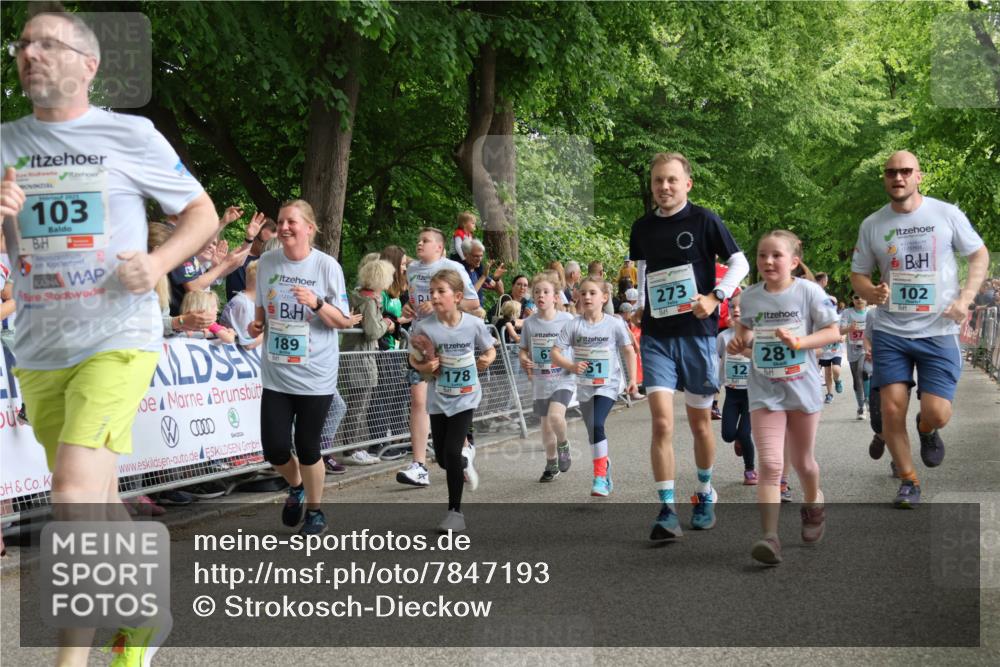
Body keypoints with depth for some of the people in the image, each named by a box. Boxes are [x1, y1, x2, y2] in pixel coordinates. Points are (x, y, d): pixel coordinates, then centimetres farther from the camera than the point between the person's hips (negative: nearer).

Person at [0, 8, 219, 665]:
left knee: (75, 497, -20)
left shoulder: (132, 136, -2)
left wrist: (160, 262, -13)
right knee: (98, 502, 15)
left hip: (118, 339, -5)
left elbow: (203, 212, 5)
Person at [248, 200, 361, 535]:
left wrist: (317, 303, -21)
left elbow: (345, 321, -5)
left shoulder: (327, 266, -8)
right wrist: (257, 325, -2)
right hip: (276, 372, 3)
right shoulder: (266, 262, 2)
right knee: (274, 448, 0)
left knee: (307, 447, 2)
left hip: (316, 375, -3)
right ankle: (296, 486, 34)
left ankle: (314, 511, 25)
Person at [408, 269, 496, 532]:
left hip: (465, 396, -2)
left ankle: (455, 510, 5)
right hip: (438, 398, 2)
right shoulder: (424, 327, -13)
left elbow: (490, 350, 4)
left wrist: (487, 359, -17)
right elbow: (414, 359, 1)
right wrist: (423, 367, -20)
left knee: (452, 452, -11)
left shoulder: (474, 324, -12)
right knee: (443, 458, 9)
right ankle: (464, 461, 47)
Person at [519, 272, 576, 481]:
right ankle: (551, 464, 31)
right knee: (546, 424, 11)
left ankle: (563, 445, 5)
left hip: (563, 380, -3)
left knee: (555, 415, -26)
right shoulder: (530, 323, 0)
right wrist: (523, 360, -11)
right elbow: (523, 349, 10)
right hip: (540, 382, 4)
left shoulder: (567, 320, -7)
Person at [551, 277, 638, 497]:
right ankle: (606, 475, 33)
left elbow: (629, 351, 4)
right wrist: (571, 366, -26)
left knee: (597, 425, -23)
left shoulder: (614, 324, -8)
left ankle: (600, 477, -18)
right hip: (584, 386, 3)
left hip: (608, 385, -3)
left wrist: (632, 379, -1)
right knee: (593, 432, 14)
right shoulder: (573, 325, -6)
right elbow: (555, 353, -9)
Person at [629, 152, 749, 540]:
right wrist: (640, 306, 9)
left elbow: (740, 263, 0)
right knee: (661, 421, -12)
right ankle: (667, 511, -10)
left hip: (697, 332, -2)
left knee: (700, 421, 11)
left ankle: (705, 495, 33)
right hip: (656, 334, 2)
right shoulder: (642, 228, 8)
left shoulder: (703, 220, -3)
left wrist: (715, 297, -13)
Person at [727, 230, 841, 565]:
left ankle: (814, 506, 47)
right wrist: (739, 343, -5)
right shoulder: (749, 297, 0)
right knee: (770, 463, -13)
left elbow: (833, 331, -6)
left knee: (803, 461, 16)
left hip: (802, 387, -1)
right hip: (764, 391, 1)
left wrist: (800, 341, -21)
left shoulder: (808, 291, -8)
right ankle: (769, 536, -16)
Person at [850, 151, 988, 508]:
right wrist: (871, 292, -13)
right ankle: (908, 481, 16)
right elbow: (857, 274, 11)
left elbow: (980, 254, 8)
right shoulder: (872, 225, 3)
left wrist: (965, 298, -6)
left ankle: (927, 430, 30)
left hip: (939, 332, -1)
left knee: (936, 413, -9)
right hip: (890, 331, 2)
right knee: (892, 411, -5)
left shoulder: (946, 214, -2)